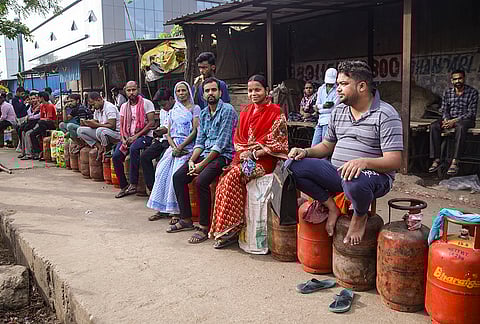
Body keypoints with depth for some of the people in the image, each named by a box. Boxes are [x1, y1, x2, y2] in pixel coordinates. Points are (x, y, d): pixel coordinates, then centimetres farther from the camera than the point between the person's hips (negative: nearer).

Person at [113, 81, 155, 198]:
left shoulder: (146, 103, -3)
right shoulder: (124, 106, 15)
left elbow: (151, 123, -11)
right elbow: (122, 126, 15)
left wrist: (136, 136, -16)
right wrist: (123, 139, -5)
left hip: (145, 136, -5)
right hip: (129, 137, 6)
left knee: (134, 148, -36)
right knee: (116, 156, -16)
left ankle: (133, 184, -29)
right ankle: (124, 186, -2)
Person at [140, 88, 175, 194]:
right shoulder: (163, 111, 20)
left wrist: (167, 130, -18)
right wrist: (158, 134, 9)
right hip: (162, 140, 9)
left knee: (162, 159, -28)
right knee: (144, 156, -7)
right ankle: (152, 187, -6)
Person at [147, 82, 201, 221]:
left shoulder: (195, 108, 6)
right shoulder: (173, 111, 22)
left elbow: (195, 131, -4)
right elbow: (168, 134, 16)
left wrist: (181, 146, -13)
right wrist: (174, 147, -5)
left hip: (188, 146, -5)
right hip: (174, 145, 5)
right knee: (162, 171, -17)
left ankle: (178, 210, -20)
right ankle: (162, 209, -10)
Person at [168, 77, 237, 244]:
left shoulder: (227, 110, -10)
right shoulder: (203, 113, 15)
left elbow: (221, 144, -17)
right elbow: (200, 141, 14)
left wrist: (202, 164, -17)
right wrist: (192, 160, -5)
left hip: (223, 155, -8)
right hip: (205, 153, 8)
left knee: (201, 180, -30)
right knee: (178, 177, -3)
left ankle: (204, 227, -17)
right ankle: (186, 219, 9)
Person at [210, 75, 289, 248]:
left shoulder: (276, 113, -2)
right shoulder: (245, 112, 17)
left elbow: (276, 143, -8)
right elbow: (237, 138, 17)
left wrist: (254, 154, -14)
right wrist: (243, 152, -3)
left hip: (265, 159, -6)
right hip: (244, 157, 6)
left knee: (233, 175, -28)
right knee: (224, 180, -22)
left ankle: (230, 229, -19)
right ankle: (226, 229, -16)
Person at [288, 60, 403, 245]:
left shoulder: (386, 115, -10)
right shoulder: (339, 112, 12)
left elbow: (394, 161, -17)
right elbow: (327, 145, 22)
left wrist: (364, 162, -36)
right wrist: (306, 152, 1)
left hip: (376, 175, -6)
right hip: (337, 172, 6)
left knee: (354, 182, -42)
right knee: (294, 166, -13)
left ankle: (360, 215, -5)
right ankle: (332, 207, 1)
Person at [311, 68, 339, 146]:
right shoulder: (321, 89, 15)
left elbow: (334, 107, -9)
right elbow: (317, 104, 10)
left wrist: (319, 110, -1)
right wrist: (323, 105, -13)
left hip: (329, 120, -6)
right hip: (320, 120, 6)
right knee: (314, 145, 4)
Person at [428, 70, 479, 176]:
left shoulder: (472, 92, -3)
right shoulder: (447, 92, 9)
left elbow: (471, 112, -9)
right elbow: (444, 109, 9)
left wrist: (455, 121, -21)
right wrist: (446, 119, -14)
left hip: (466, 119, -4)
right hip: (449, 119, 4)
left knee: (460, 127, -40)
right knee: (434, 126, -26)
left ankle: (455, 162, -42)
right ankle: (437, 160, -27)